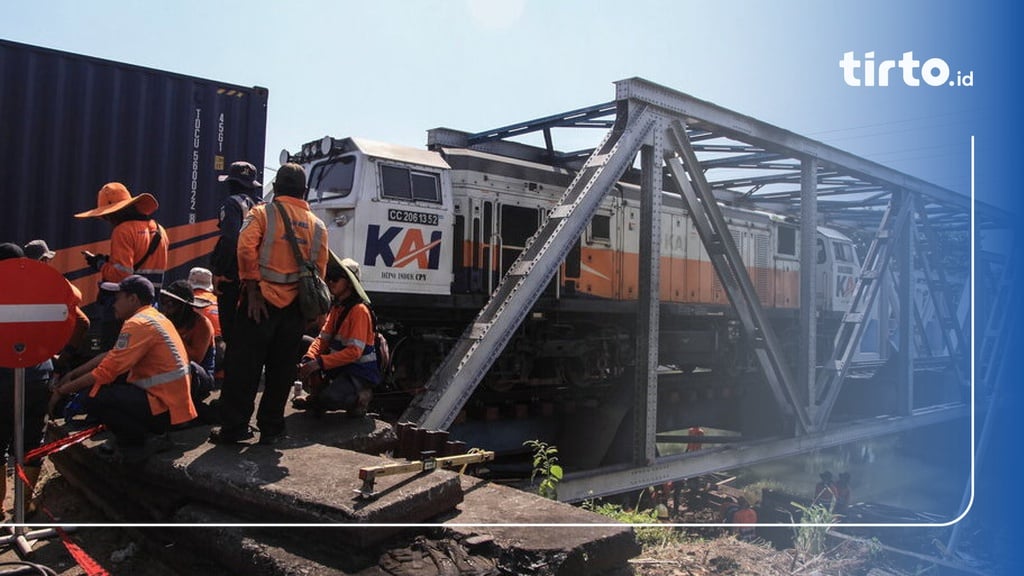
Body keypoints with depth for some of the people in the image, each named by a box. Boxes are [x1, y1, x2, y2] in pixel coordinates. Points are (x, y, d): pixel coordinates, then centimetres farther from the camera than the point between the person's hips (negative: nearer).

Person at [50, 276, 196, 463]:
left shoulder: (138, 323, -14)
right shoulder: (155, 317, 15)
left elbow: (106, 372, -17)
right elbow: (111, 355, 19)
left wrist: (61, 391, -6)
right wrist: (73, 374, 17)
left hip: (166, 409, -10)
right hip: (176, 402, 10)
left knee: (95, 398, -18)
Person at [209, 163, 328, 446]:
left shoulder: (263, 213, 0)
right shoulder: (317, 226, 11)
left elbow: (246, 248, -14)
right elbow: (320, 269, 6)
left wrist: (252, 289, -10)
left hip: (263, 300, -3)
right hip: (296, 306, 4)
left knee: (243, 366, 3)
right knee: (281, 370, 10)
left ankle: (234, 427, 5)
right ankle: (271, 428, 15)